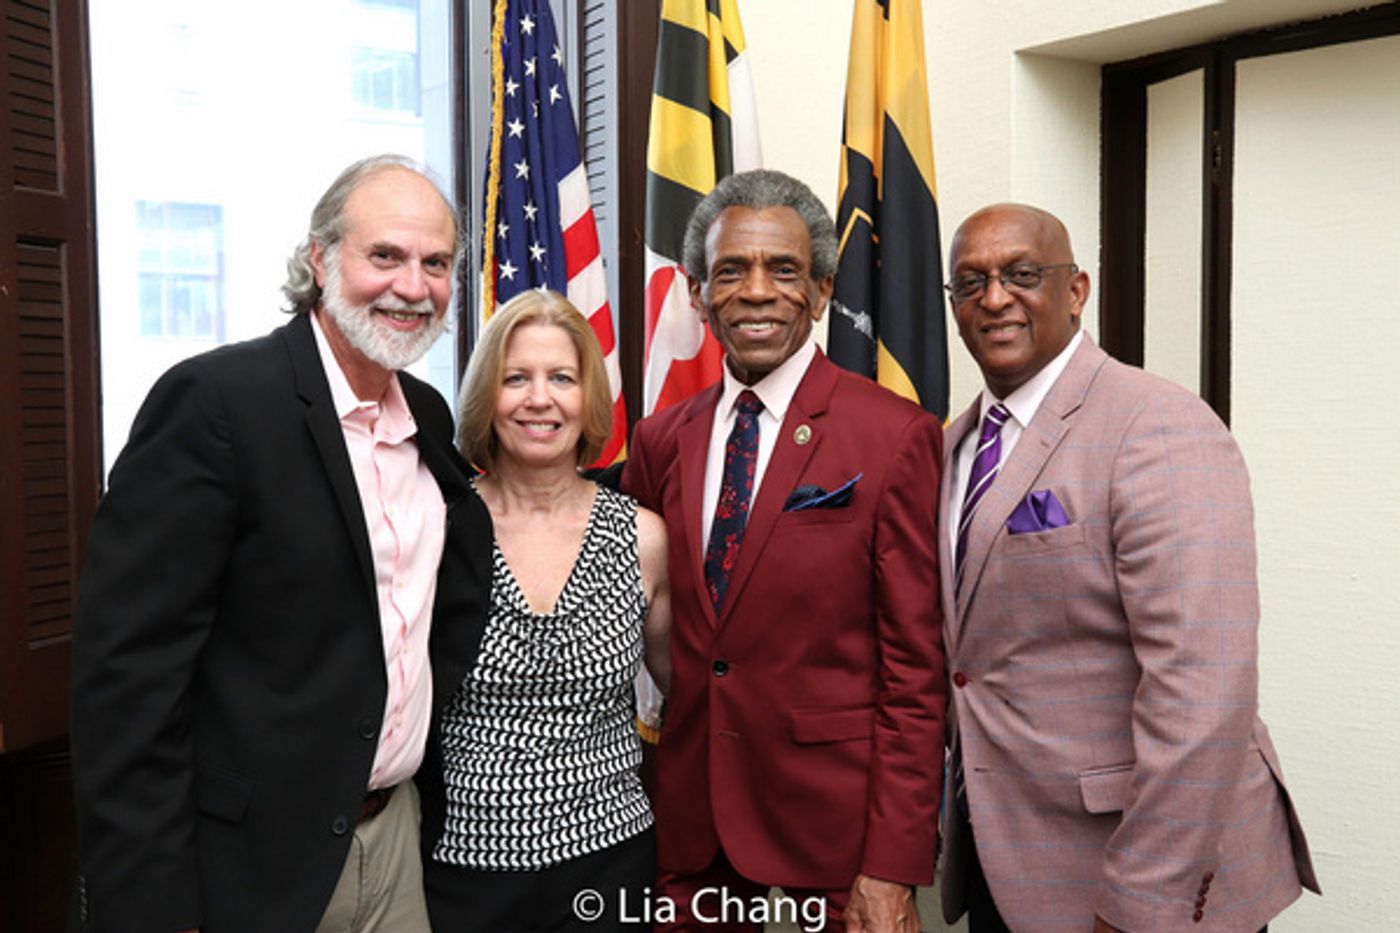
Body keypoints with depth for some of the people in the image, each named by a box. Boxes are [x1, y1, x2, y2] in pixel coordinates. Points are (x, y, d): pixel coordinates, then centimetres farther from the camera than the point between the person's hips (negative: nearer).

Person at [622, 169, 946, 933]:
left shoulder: (895, 436, -11)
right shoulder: (659, 441, 2)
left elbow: (912, 667, -11)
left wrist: (892, 870, -12)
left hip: (835, 810, -3)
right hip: (685, 814, 4)